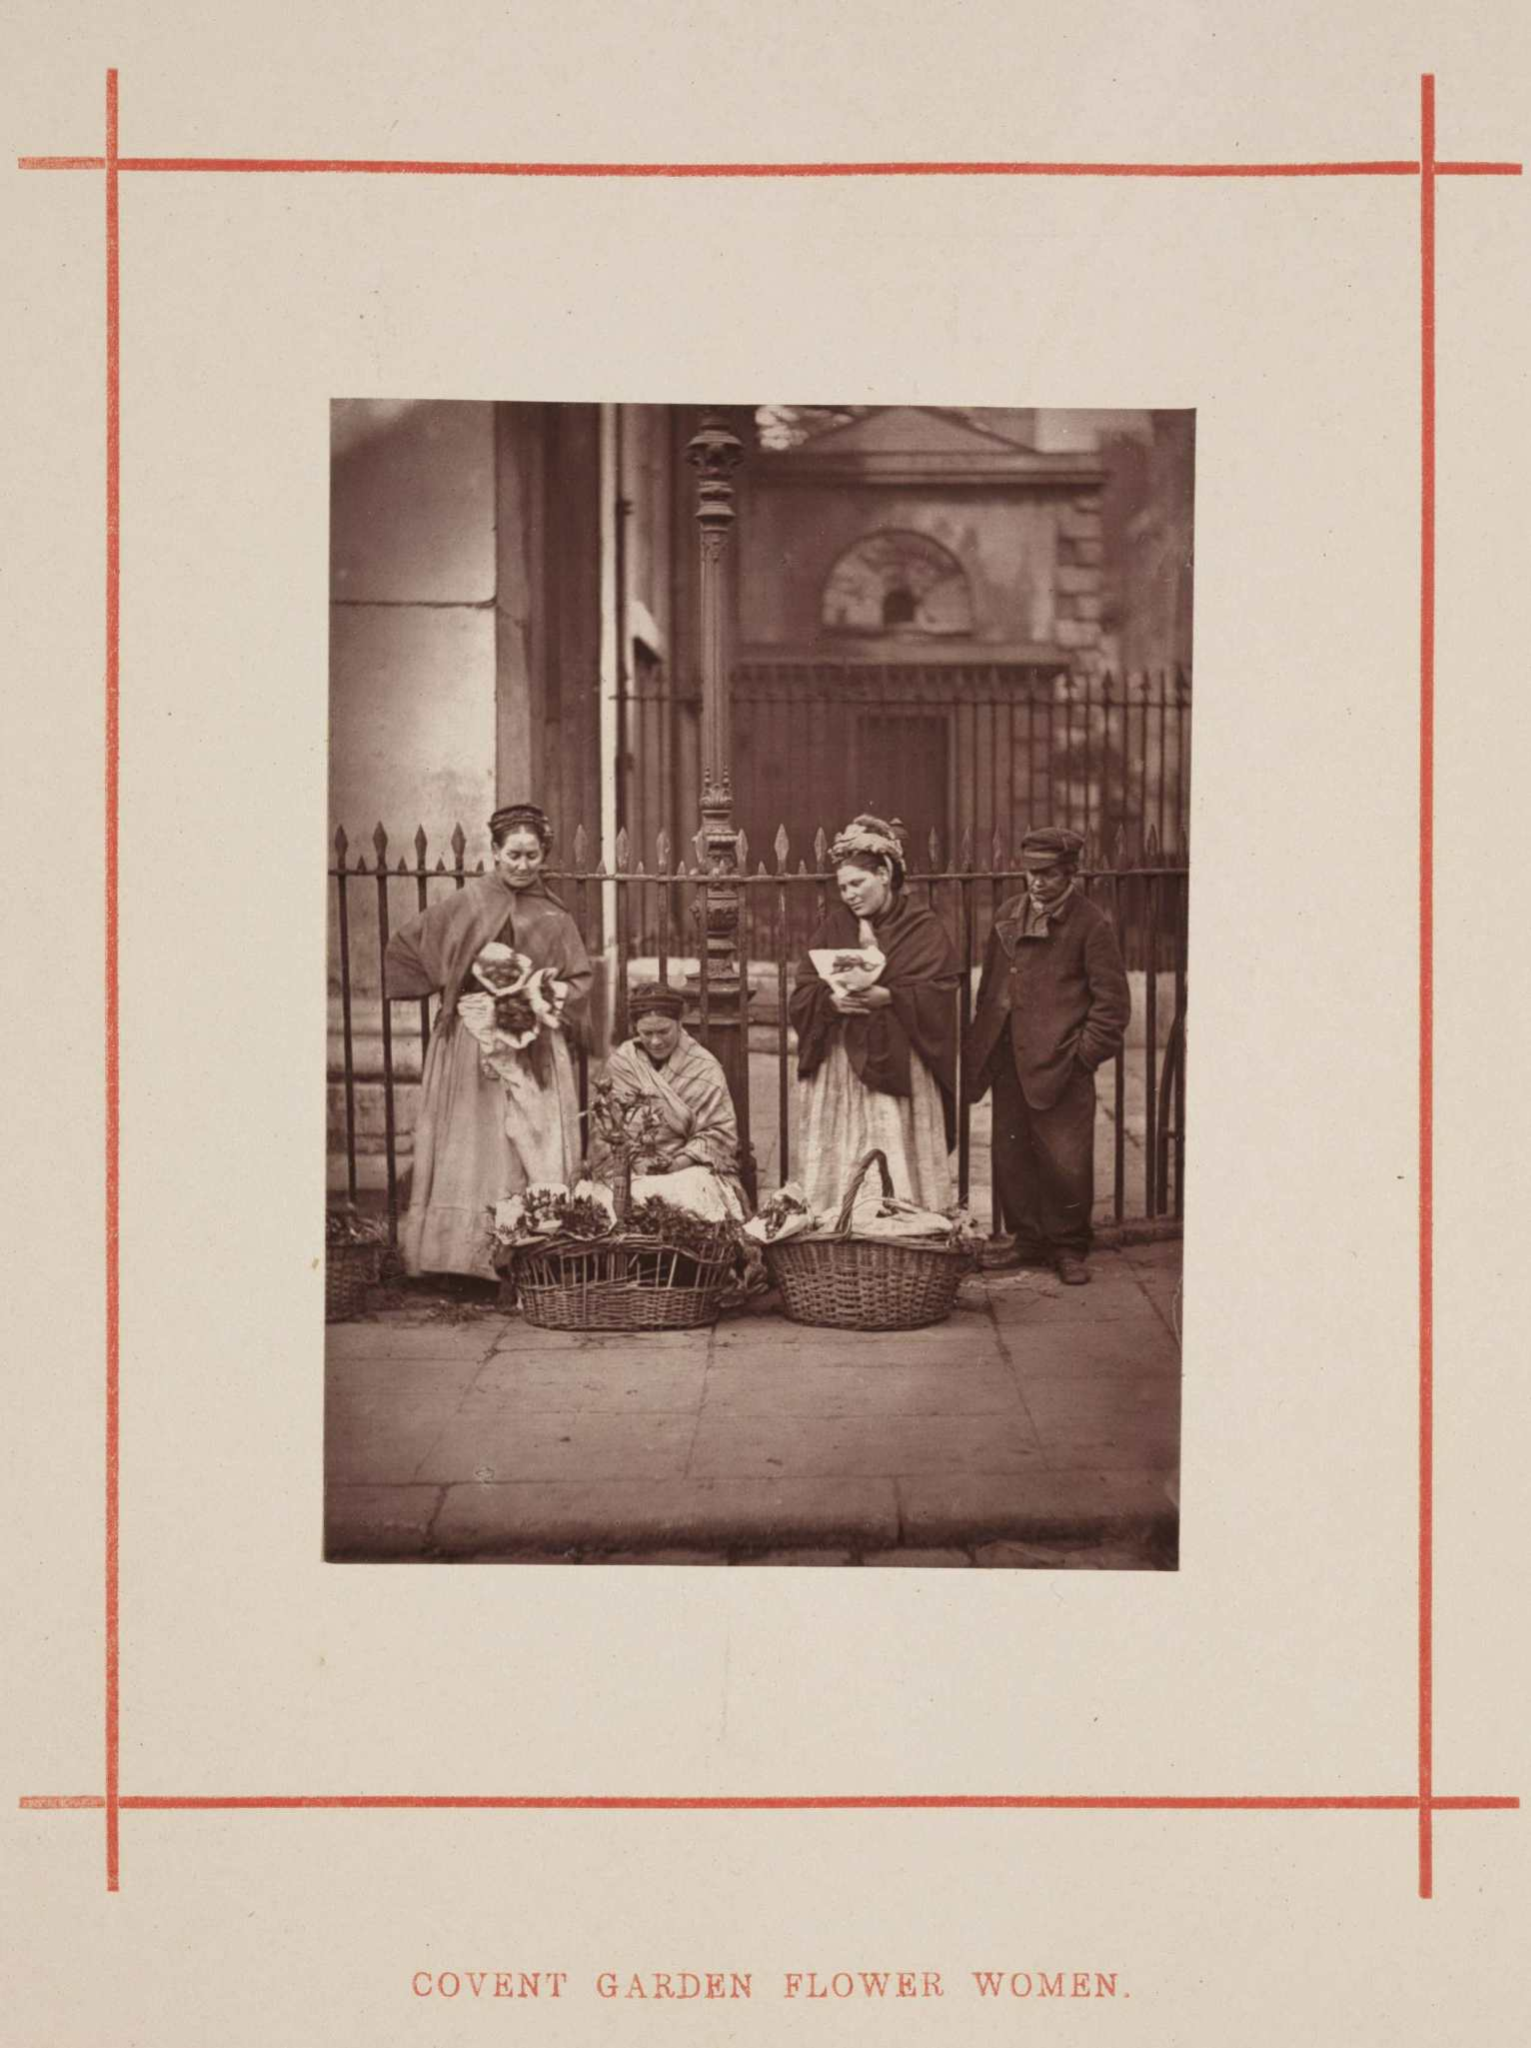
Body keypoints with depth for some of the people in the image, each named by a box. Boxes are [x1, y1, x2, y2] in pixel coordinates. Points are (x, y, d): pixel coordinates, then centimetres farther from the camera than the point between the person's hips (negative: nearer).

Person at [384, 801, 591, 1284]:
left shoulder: (554, 917, 8)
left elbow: (579, 981, 9)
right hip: (472, 1042, -2)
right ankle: (469, 1254, 0)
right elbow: (405, 946, 5)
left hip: (535, 1049, 2)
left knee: (538, 1150, -4)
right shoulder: (467, 903, 0)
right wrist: (457, 984, 2)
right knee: (474, 1148, -1)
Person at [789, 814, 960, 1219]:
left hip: (898, 1068, -3)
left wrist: (887, 997, -22)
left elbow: (938, 994, -8)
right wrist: (831, 1001, -16)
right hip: (839, 1070, 3)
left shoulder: (923, 928, 3)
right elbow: (801, 997, 5)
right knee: (840, 1168, -1)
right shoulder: (832, 928, 12)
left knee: (898, 1169, -6)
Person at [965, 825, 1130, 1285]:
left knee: (1066, 1161, -3)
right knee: (1011, 1154, 9)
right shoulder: (1009, 915, 12)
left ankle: (1069, 1248, 12)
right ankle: (1028, 1239, 23)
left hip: (1060, 1063, -5)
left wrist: (1085, 1054, -10)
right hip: (1009, 1060, 6)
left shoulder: (1091, 924, -6)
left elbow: (1112, 1001, -5)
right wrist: (983, 1041, 12)